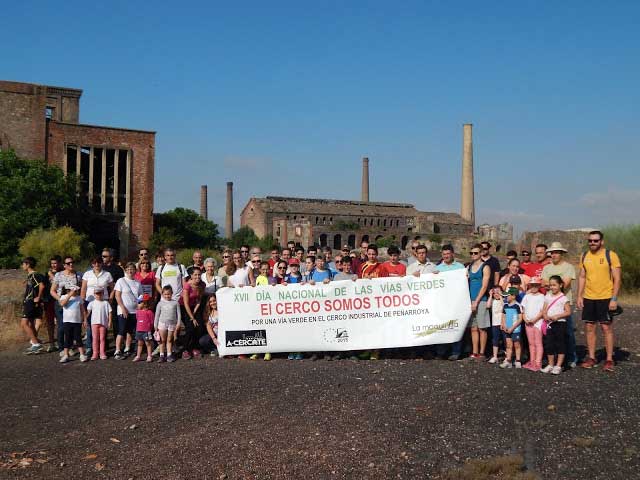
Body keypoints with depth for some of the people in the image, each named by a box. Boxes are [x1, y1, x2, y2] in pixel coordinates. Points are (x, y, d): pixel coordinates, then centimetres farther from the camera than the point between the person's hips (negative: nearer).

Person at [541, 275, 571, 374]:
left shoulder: (563, 298, -6)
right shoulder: (548, 297, 10)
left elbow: (568, 311, -10)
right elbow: (544, 310, 13)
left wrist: (557, 316, -20)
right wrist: (545, 315, -9)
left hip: (560, 323, -5)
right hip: (549, 324, 5)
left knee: (560, 345, 1)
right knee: (549, 344, 8)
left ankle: (558, 366, 7)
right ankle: (550, 364, 20)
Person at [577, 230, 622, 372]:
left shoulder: (611, 255, -6)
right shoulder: (585, 256, 8)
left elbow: (617, 278, -8)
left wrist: (614, 299, -13)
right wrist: (579, 296, 6)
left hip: (605, 298, -5)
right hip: (588, 298, 5)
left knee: (607, 328, 0)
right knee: (589, 328, 7)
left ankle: (609, 360, 8)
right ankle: (591, 358, 17)